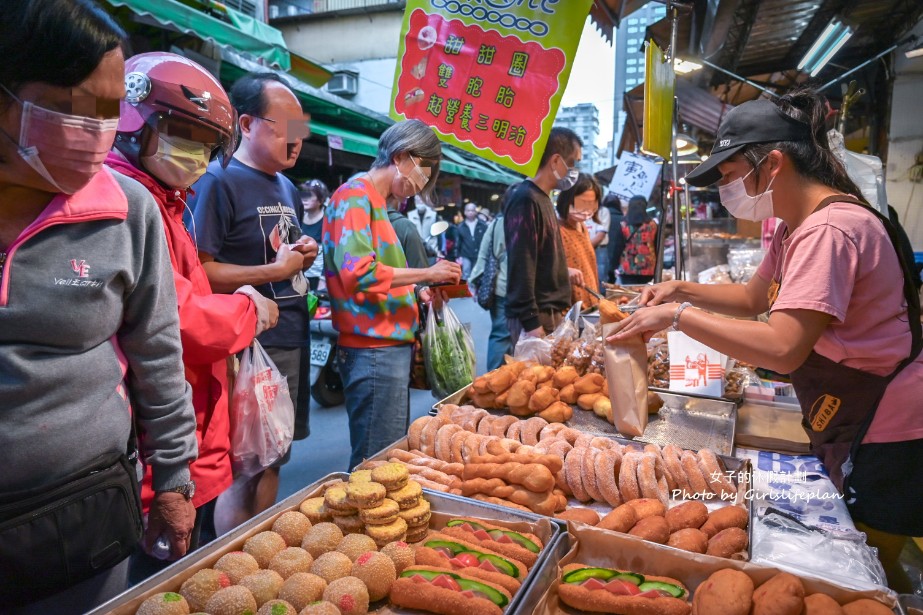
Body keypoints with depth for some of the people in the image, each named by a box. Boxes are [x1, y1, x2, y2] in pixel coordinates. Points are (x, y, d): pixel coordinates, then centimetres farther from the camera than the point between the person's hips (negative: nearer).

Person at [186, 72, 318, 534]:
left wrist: (305, 256, 4)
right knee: (244, 470, 1)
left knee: (272, 461, 17)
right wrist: (274, 270, -17)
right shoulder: (219, 181, -10)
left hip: (292, 340, 8)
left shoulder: (287, 187, 16)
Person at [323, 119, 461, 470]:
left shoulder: (375, 201, 19)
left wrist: (418, 292, 10)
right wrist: (426, 273, -14)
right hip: (374, 350, -10)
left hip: (391, 346, 10)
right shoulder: (355, 195, -10)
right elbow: (359, 273, -23)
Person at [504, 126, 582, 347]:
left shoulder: (543, 199, 16)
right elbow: (521, 265, -18)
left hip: (551, 312, 9)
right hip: (535, 318, -9)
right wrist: (530, 322, -21)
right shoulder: (526, 200, -12)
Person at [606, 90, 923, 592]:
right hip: (844, 425, 9)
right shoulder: (794, 227, 6)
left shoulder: (829, 230, -27)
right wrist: (682, 290, 3)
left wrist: (678, 316, -29)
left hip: (881, 434, -9)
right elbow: (755, 297, 18)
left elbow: (783, 349, -36)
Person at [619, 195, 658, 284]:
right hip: (647, 269, 2)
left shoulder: (623, 225, -4)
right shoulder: (652, 225, 0)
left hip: (627, 268, -1)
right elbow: (657, 247, 6)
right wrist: (657, 269, 14)